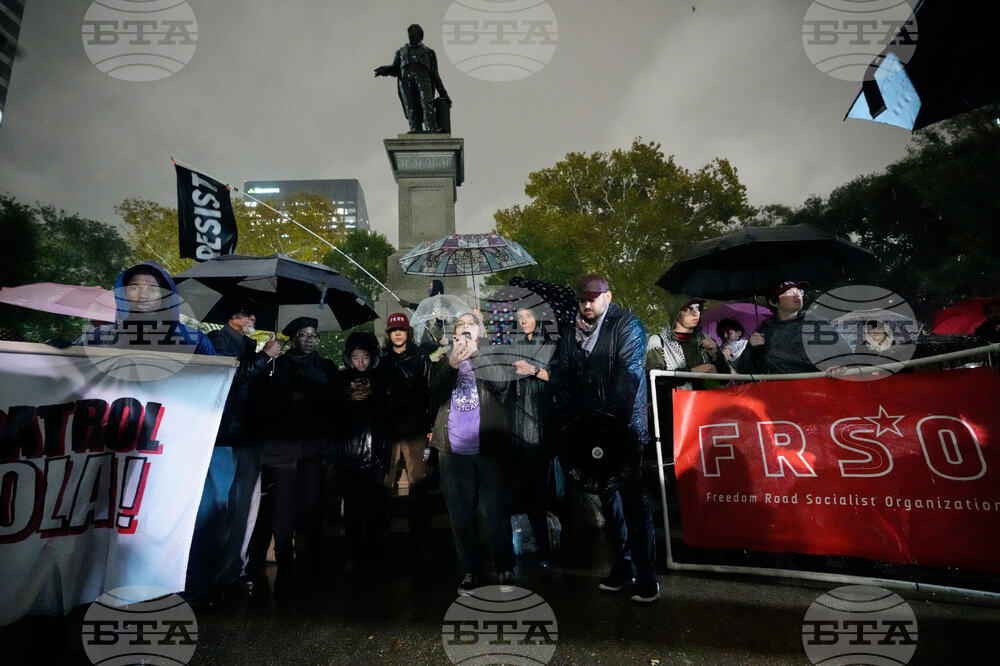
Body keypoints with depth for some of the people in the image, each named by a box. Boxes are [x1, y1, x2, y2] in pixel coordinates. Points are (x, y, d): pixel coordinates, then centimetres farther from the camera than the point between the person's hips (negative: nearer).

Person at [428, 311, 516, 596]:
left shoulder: (491, 358, 6)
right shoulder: (443, 361, 11)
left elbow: (501, 380, -15)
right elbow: (434, 396, -5)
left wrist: (472, 351, -22)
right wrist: (451, 364, -20)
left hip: (490, 449, -2)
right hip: (454, 452, 2)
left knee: (497, 512, 5)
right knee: (461, 515, 10)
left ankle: (504, 567, 22)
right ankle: (470, 569, 26)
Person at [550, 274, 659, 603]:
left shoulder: (626, 325, -3)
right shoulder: (572, 333, 12)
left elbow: (628, 372, -14)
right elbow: (561, 377, 8)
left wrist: (615, 418, -21)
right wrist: (567, 419, -1)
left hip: (624, 427, -5)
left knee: (633, 498, -2)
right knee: (607, 496, 12)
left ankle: (645, 573, 10)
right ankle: (623, 565, 25)